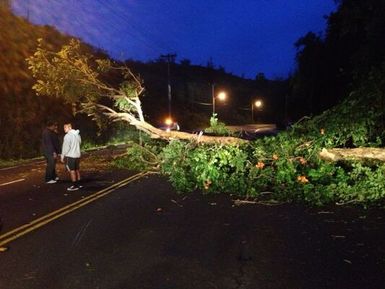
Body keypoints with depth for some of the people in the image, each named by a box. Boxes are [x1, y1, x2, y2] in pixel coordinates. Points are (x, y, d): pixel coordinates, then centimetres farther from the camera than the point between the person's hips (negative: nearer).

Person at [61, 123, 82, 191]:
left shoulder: (68, 136, -15)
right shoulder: (77, 135, 10)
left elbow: (66, 147, -15)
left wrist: (62, 156, -7)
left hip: (70, 155, -8)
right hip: (77, 155, 8)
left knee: (72, 170, -2)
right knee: (77, 169, 15)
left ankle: (74, 186, 0)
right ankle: (78, 184, 22)